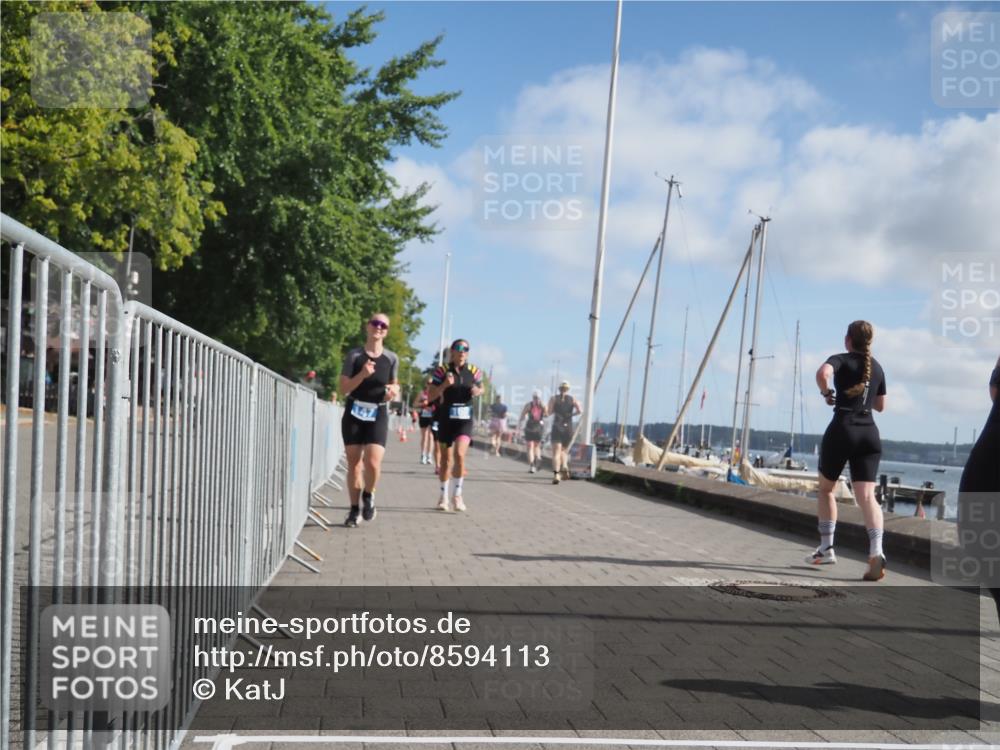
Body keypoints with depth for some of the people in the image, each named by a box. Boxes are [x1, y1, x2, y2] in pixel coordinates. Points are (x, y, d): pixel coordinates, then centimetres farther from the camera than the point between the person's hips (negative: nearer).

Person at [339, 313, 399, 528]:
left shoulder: (391, 359, 3)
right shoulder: (354, 355, -2)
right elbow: (344, 388, -5)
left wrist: (393, 392, -7)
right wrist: (362, 375, -20)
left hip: (378, 415, 0)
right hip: (354, 413, 0)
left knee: (373, 463, -15)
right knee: (354, 464, 4)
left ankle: (368, 495, 15)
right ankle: (354, 510, 19)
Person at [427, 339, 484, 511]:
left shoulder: (474, 371, 1)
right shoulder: (442, 371, -5)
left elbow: (480, 388, 19)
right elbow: (430, 396, -4)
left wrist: (477, 391, -5)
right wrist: (444, 385, -21)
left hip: (465, 420, 0)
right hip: (446, 419, 0)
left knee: (459, 454, -19)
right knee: (445, 459, 10)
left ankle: (458, 494, -4)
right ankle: (444, 496, 26)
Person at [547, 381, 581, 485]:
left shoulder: (553, 399, 2)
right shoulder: (573, 399, 4)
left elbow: (549, 412, -7)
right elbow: (580, 410, -12)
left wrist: (556, 409, 12)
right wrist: (571, 414, 6)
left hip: (557, 427, -1)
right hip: (568, 428, 1)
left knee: (556, 452, -6)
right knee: (564, 450, 21)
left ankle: (556, 474, -23)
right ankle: (564, 465, -4)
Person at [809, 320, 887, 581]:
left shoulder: (841, 360, 0)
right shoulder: (877, 367, 18)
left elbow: (822, 373, -24)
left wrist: (826, 393, -6)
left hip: (842, 430, -4)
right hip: (870, 433, 4)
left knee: (825, 489, 16)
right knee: (867, 495, -8)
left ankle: (826, 548, 17)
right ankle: (876, 552, -28)